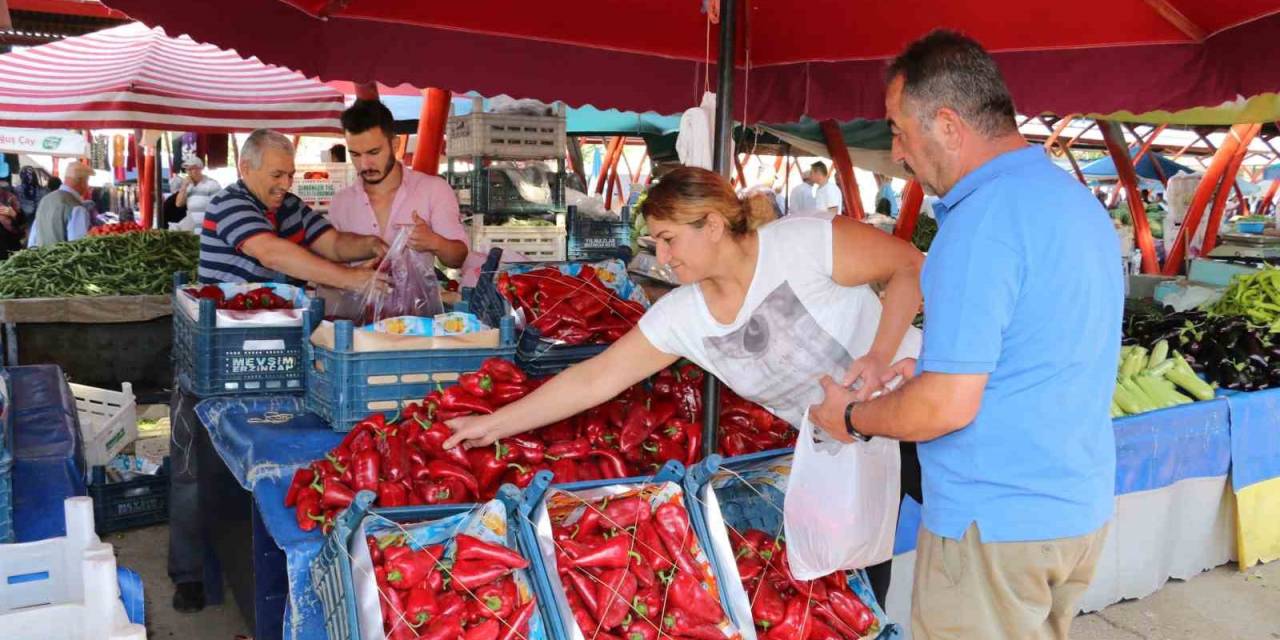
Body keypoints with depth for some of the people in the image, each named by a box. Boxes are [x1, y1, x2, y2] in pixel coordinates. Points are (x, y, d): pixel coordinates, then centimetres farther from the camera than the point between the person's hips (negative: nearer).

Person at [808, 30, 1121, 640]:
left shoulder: (985, 218, -22)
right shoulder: (1077, 198, 8)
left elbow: (949, 407, -24)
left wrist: (852, 418, -7)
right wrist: (939, 366, 17)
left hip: (996, 522, -9)